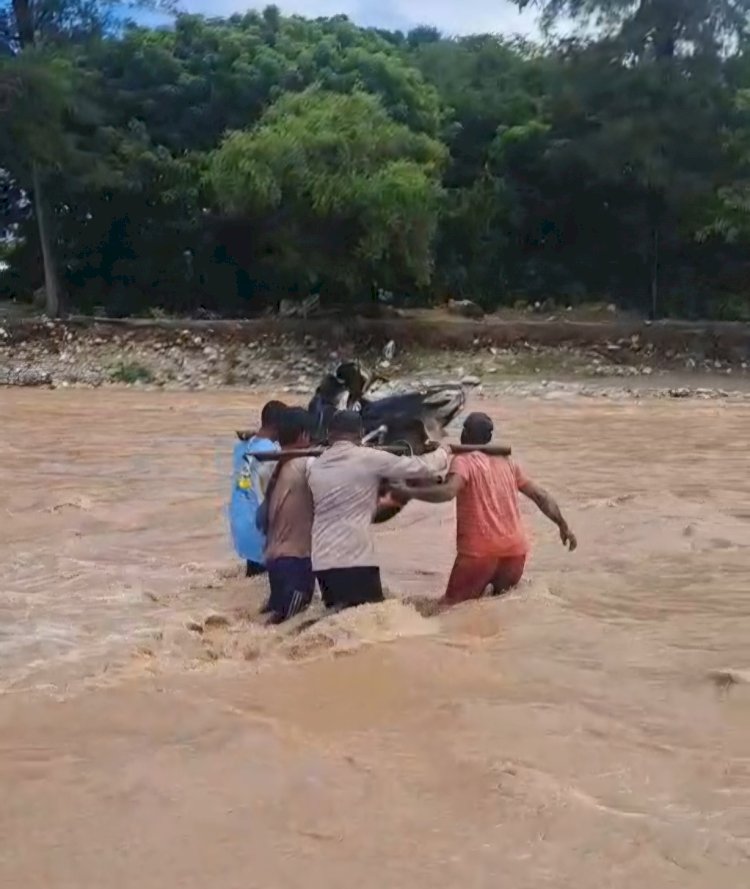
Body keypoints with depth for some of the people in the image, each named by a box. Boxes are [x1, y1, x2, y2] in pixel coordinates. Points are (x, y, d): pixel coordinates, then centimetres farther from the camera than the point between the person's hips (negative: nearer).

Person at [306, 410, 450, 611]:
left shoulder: (315, 466, 12)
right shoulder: (368, 459, -4)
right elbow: (420, 467, 0)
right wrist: (442, 452, 21)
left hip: (322, 559, 6)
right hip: (355, 557, -6)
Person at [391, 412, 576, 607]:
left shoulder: (463, 461, -4)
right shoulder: (507, 463, 15)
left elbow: (447, 492, -23)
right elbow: (540, 496, 16)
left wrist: (407, 492, -17)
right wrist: (564, 527, 25)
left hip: (480, 551, -5)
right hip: (515, 550, 6)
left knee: (450, 606, 3)